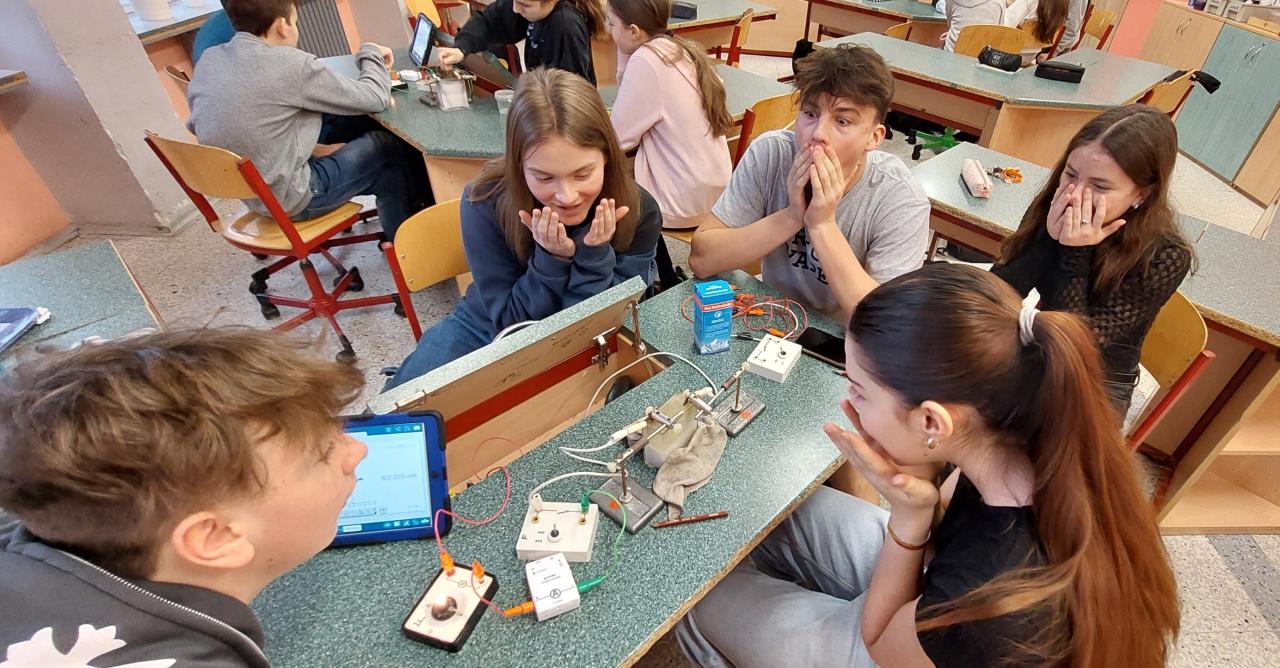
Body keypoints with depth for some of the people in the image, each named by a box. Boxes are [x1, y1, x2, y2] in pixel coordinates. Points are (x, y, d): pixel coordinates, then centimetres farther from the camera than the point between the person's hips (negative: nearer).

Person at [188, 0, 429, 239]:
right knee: (390, 146, 10)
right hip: (289, 198, -8)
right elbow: (373, 98, -13)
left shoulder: (207, 60, 2)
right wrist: (371, 53, 5)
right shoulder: (289, 64, -21)